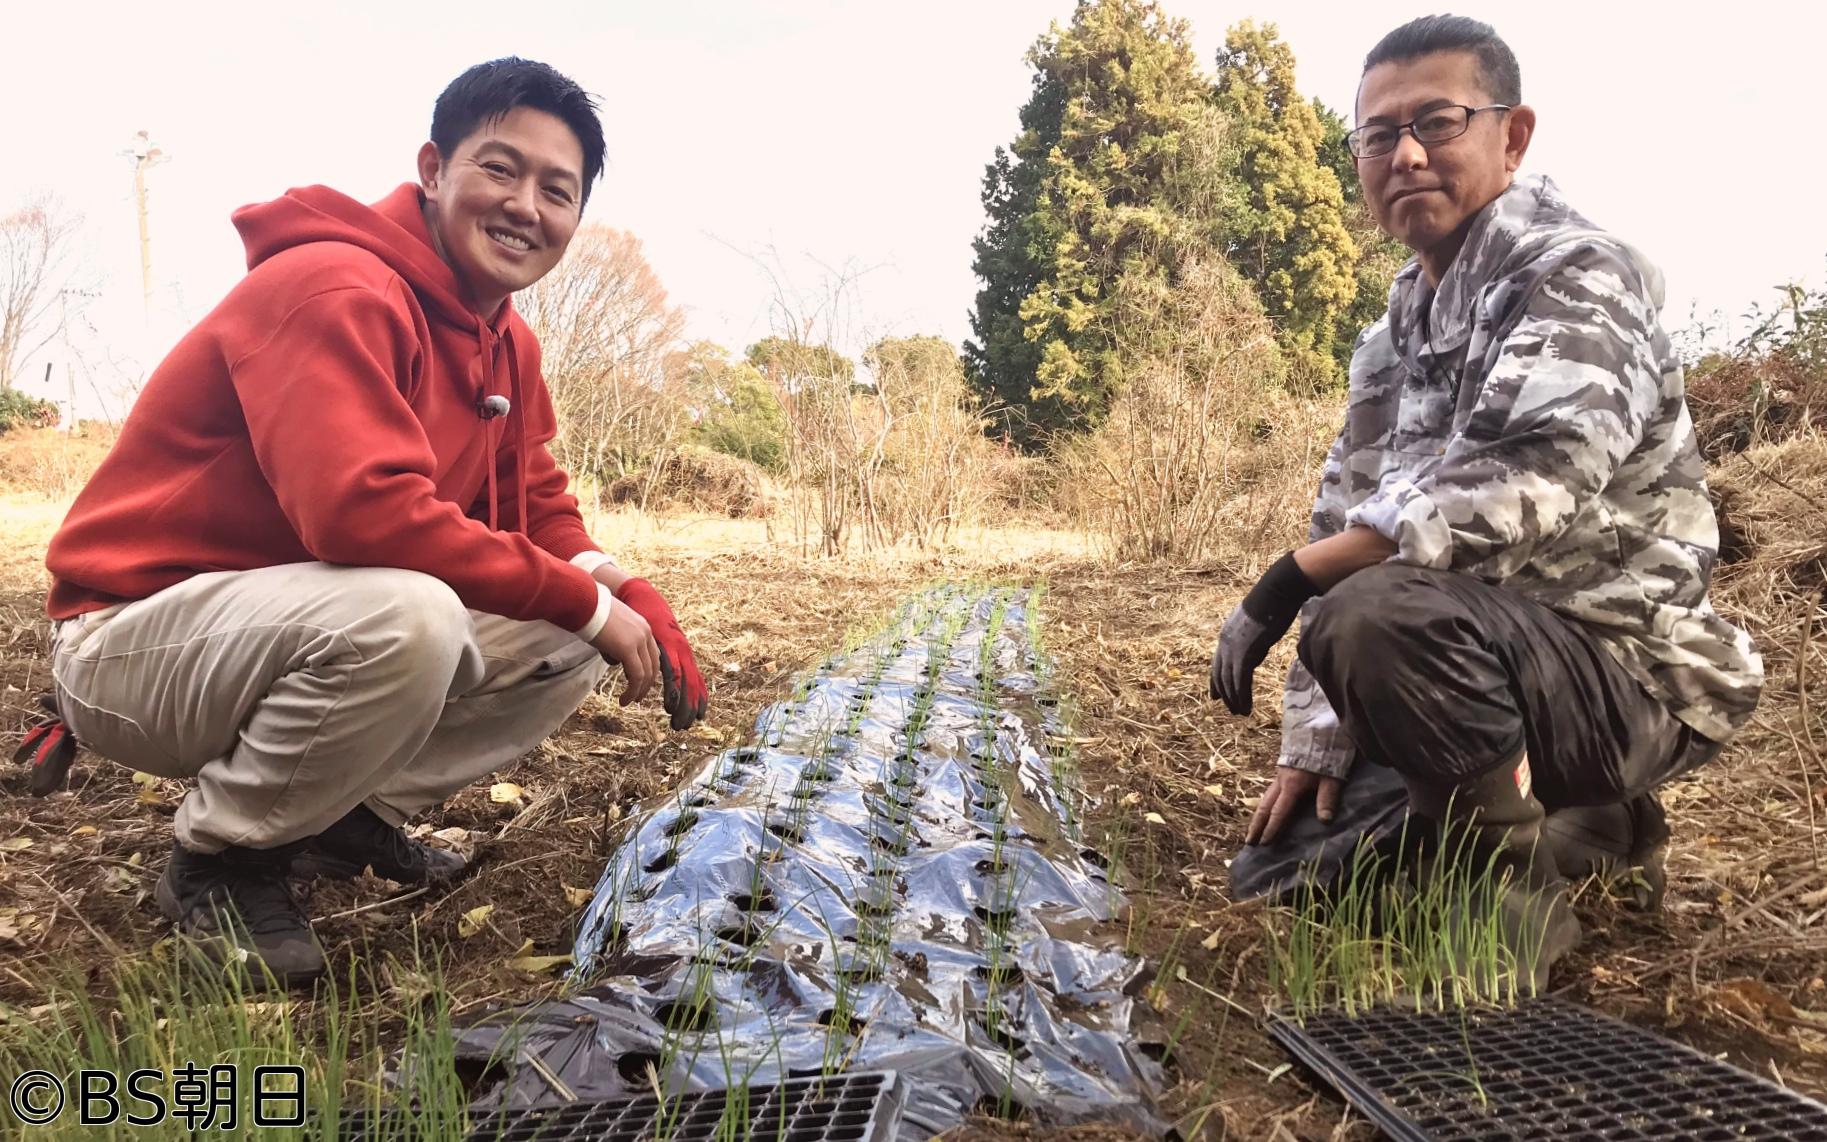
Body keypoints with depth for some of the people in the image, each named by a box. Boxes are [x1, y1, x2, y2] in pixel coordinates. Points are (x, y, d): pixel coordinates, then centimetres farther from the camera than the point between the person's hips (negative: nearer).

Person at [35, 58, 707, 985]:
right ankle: (218, 859, -9)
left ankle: (348, 813, 10)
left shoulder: (508, 345, 5)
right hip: (131, 640, -8)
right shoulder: (334, 286, -23)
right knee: (406, 617, -37)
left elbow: (541, 513, 7)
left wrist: (635, 601, -13)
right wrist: (588, 603, -27)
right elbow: (367, 511, -36)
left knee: (568, 643, -3)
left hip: (307, 618, 8)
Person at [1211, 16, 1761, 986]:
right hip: (1478, 672, 8)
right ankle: (1583, 831, 15)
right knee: (1274, 876, 6)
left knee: (1375, 618, -37)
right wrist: (1316, 743, 2)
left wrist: (1287, 582, -24)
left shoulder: (1574, 278, -13)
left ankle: (1526, 888, -12)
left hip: (1627, 673, -8)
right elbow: (1349, 530, 9)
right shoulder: (1394, 338, 11)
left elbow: (1511, 489, -30)